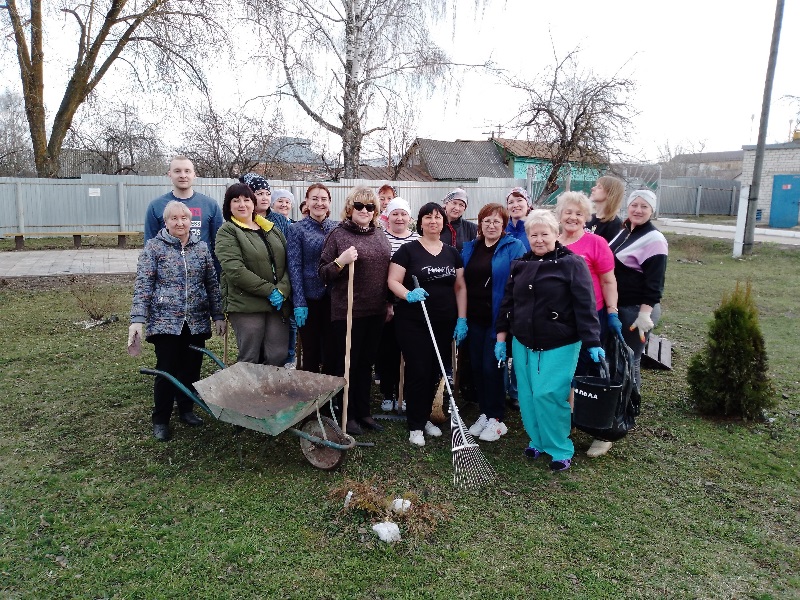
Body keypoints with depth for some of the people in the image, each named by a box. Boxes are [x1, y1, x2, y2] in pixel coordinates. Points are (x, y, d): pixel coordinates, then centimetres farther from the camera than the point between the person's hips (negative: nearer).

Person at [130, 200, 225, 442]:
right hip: (165, 321, -3)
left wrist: (218, 315, 7)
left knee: (192, 368, 10)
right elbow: (143, 285, -6)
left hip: (197, 321, 3)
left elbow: (212, 284, 10)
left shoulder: (201, 247, 8)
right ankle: (160, 419, 16)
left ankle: (186, 409, 29)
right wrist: (137, 320, -13)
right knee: (167, 370, 0)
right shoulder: (154, 247, -1)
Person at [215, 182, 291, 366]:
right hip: (247, 306, -4)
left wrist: (282, 290, -8)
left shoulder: (273, 230, 17)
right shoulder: (227, 232, 1)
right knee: (250, 361, 0)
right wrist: (269, 290, -14)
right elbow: (235, 270, -12)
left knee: (278, 358, 2)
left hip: (279, 304, 4)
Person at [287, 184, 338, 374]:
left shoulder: (336, 228, 6)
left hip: (332, 297, 3)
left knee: (332, 349, 10)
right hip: (309, 297, -3)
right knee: (311, 351, 7)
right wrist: (299, 303, -12)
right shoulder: (297, 229, -3)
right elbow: (294, 267, -7)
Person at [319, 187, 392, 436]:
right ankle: (347, 415, 18)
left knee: (366, 363, 15)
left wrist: (389, 303, 18)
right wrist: (340, 262, -24)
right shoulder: (338, 234, -6)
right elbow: (323, 273, -5)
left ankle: (363, 411, 28)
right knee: (347, 363, 5)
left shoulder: (380, 236, 11)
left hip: (375, 311, 5)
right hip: (347, 311, -5)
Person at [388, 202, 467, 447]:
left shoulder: (452, 253, 11)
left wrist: (462, 319, 4)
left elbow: (460, 287, 11)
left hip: (444, 323, 4)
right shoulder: (408, 250, -2)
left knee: (435, 373, 9)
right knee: (418, 372, -5)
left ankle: (425, 417, 29)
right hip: (413, 323, -4)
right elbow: (393, 281, -6)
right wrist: (408, 294, -26)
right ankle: (415, 426, 10)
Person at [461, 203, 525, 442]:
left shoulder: (514, 248, -3)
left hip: (499, 318, -5)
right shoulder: (469, 248, 12)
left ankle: (496, 418, 12)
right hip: (474, 318, 5)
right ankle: (484, 413, 24)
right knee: (476, 365, 9)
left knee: (492, 366, -3)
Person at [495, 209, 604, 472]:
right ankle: (537, 441, 28)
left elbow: (585, 305, -12)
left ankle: (561, 450, 10)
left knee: (548, 395, -10)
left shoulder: (571, 263, -7)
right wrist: (501, 337, 11)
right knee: (527, 396, 8)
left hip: (559, 346, -5)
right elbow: (507, 302, 13)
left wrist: (593, 343, -16)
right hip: (523, 344, 6)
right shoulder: (520, 265, 10)